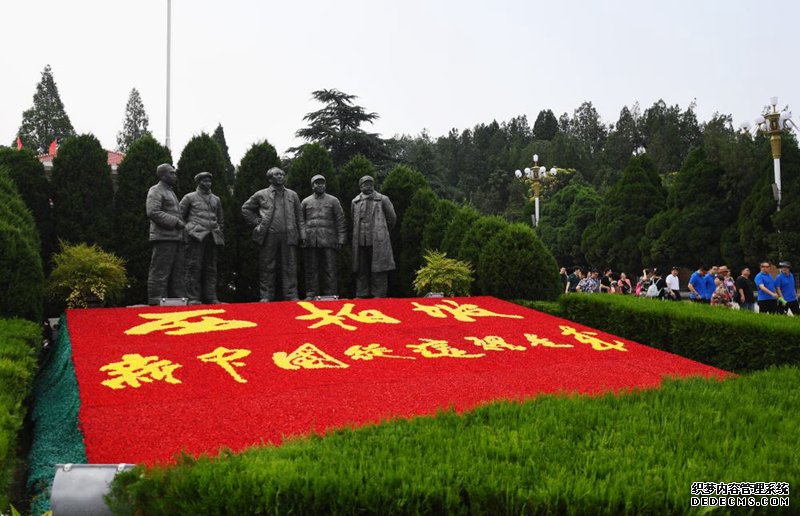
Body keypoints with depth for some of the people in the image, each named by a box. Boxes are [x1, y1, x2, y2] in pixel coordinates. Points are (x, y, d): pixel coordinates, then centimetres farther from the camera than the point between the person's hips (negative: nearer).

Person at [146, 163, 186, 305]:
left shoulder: (171, 192, 27)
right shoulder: (156, 191, -2)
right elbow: (152, 212, -17)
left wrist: (181, 224, 15)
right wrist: (176, 222, -16)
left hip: (176, 238, 9)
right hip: (164, 237, -9)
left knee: (178, 272, 9)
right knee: (160, 272, -10)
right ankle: (156, 301, -9)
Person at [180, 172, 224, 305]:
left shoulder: (216, 199, 20)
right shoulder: (190, 197, 8)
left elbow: (220, 219, 27)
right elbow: (179, 215, 8)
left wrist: (219, 232, 16)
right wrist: (185, 229, 1)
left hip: (212, 237, 5)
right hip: (196, 235, -4)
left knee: (211, 268, 4)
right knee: (194, 266, -8)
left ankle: (210, 297, 6)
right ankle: (193, 298, -9)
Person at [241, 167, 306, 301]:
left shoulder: (292, 195, 14)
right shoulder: (261, 195, 8)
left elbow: (299, 217, 14)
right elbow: (245, 208, 17)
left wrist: (302, 235, 6)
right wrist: (255, 223, 7)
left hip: (288, 236, 1)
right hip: (268, 236, -1)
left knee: (290, 267, 0)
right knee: (267, 267, 1)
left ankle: (291, 296, 3)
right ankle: (266, 296, 7)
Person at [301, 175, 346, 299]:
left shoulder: (333, 201, 10)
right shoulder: (306, 202, 14)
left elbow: (340, 221, 7)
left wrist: (340, 239, -1)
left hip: (328, 241, -1)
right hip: (310, 241, 1)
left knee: (330, 269, -3)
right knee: (311, 270, 2)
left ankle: (330, 294, 1)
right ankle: (311, 294, 7)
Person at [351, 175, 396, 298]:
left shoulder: (382, 199, 5)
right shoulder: (355, 202, 13)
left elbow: (392, 217, 11)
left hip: (378, 241, -3)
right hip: (360, 241, 3)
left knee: (378, 268, -5)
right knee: (361, 269, 6)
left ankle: (379, 294, -3)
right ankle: (361, 294, 11)